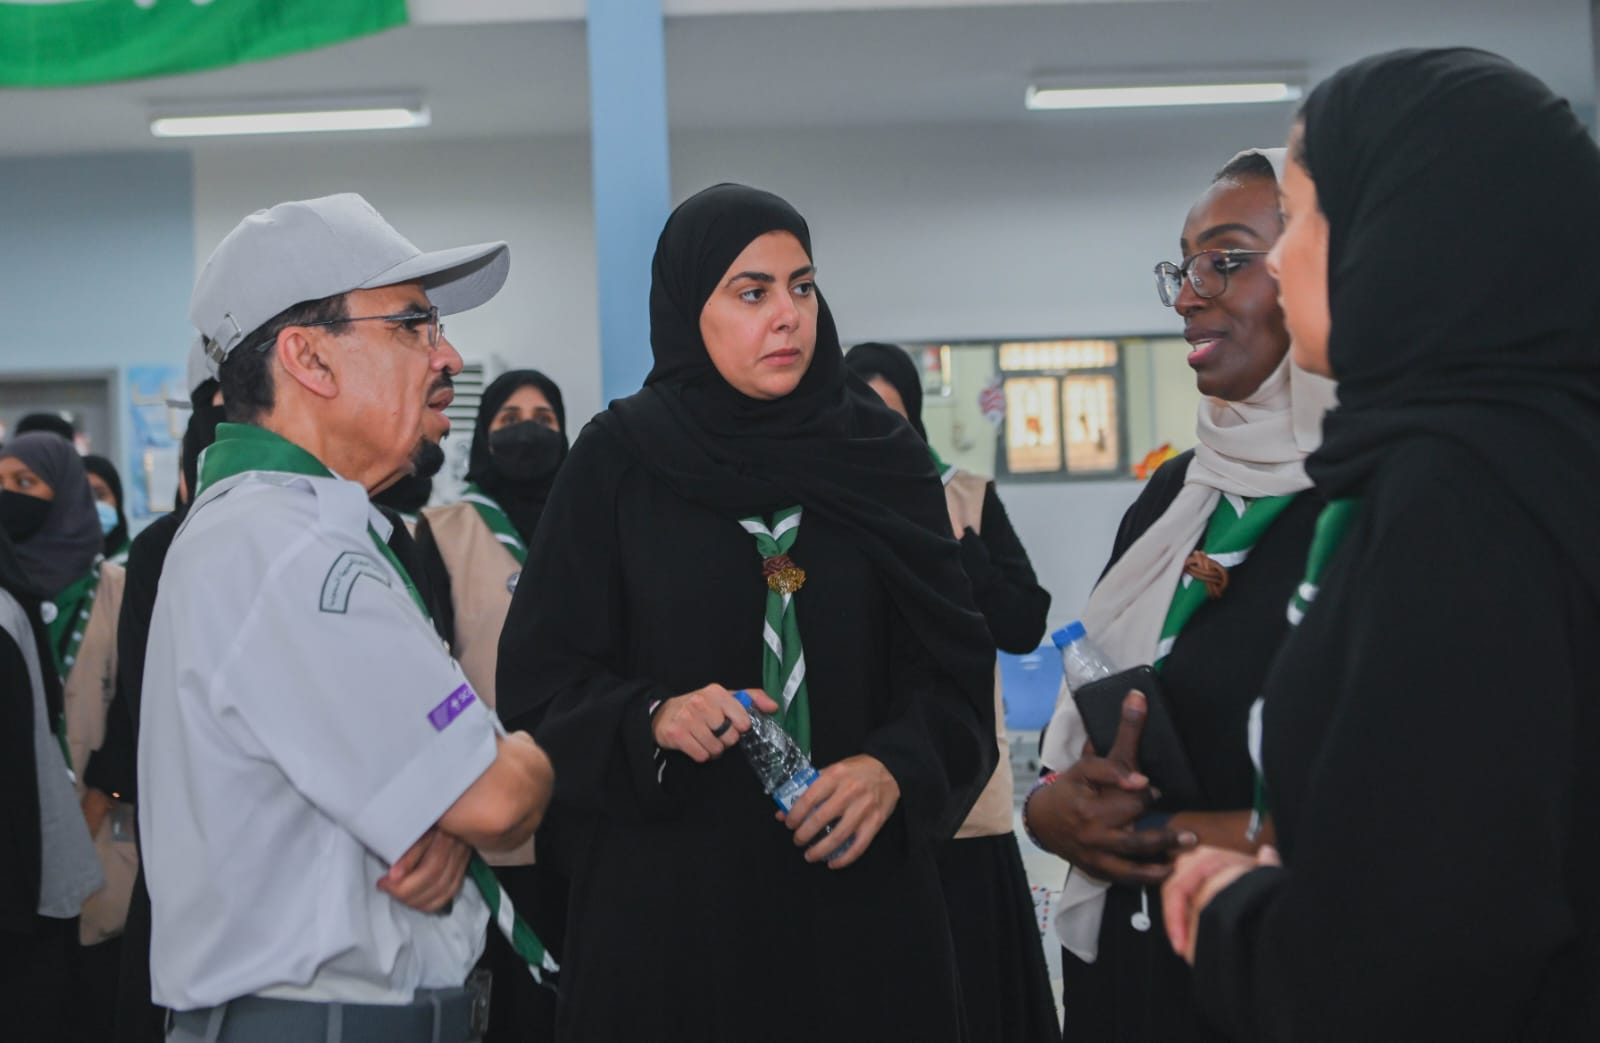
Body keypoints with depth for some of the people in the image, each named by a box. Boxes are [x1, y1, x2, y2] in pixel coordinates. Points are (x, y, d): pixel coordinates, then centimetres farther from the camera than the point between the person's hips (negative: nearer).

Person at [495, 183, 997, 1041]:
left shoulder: (879, 456, 4)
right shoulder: (617, 461, 0)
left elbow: (953, 659, 3)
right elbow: (539, 676, -1)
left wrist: (894, 768, -14)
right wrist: (652, 719, -19)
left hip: (859, 882, 2)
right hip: (670, 888, -1)